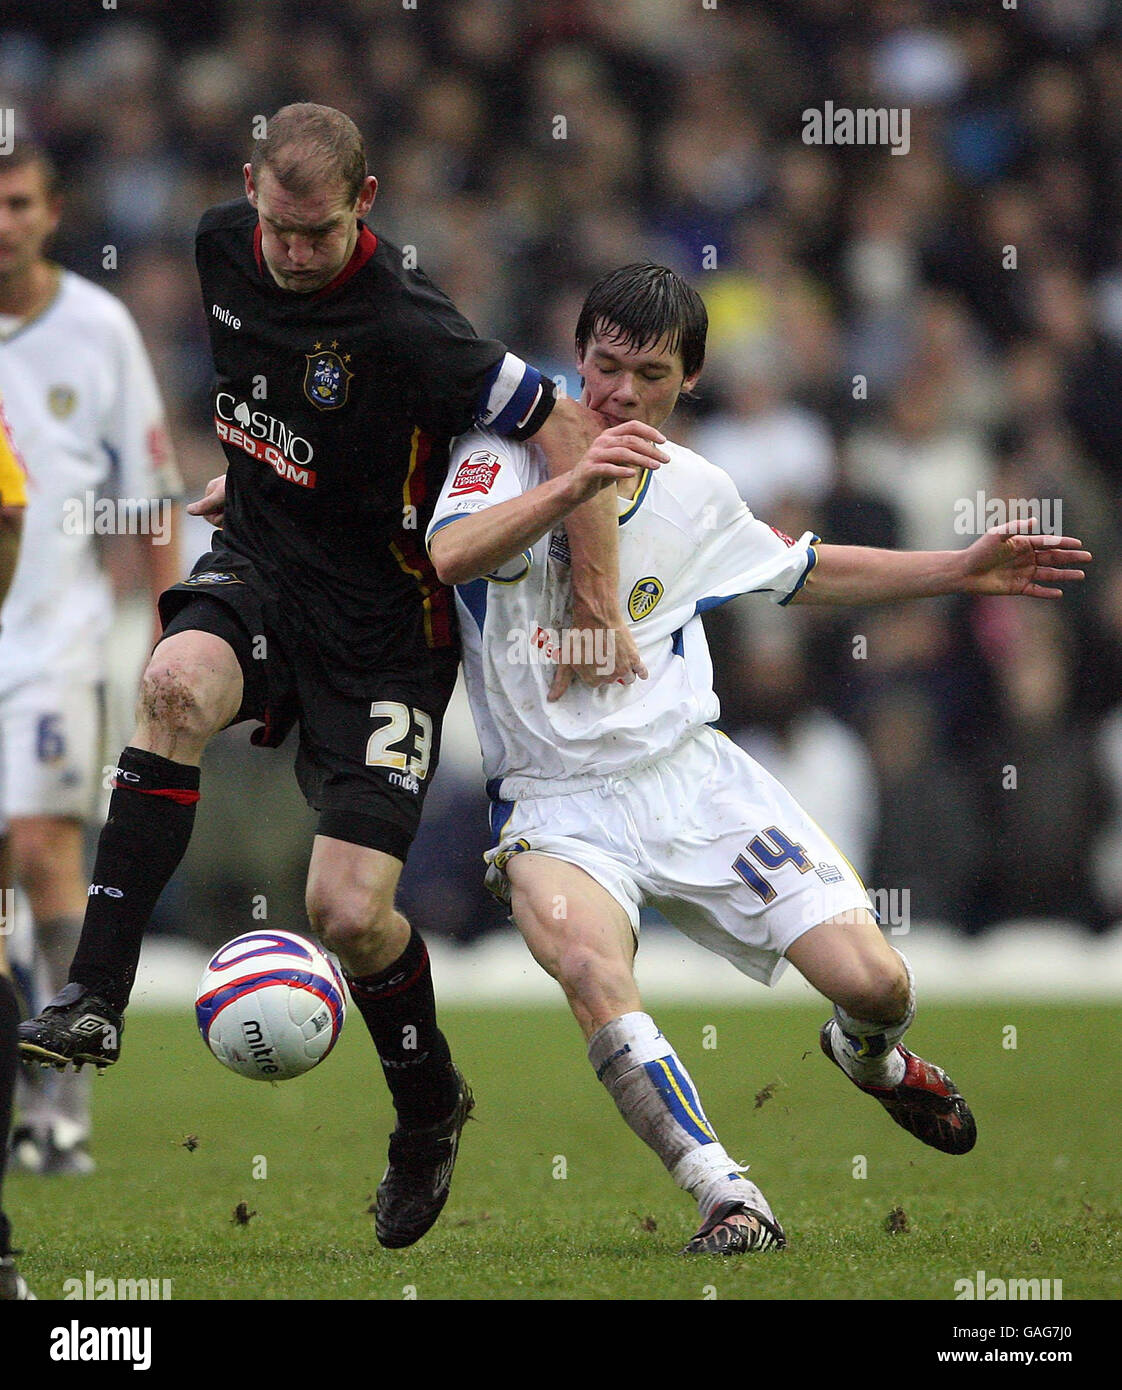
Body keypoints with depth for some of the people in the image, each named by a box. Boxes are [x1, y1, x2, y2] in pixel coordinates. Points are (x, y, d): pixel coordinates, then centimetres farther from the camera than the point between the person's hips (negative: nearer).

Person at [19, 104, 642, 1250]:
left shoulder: (403, 328, -25)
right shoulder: (223, 246, -4)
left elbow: (567, 430, -21)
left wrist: (598, 612, -20)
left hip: (380, 625, -5)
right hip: (259, 562, 5)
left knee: (349, 913, -11)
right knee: (176, 682, -32)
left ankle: (429, 1107, 20)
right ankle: (96, 999, -29)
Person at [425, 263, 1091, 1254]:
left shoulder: (697, 492, 9)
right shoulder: (512, 451, -6)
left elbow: (802, 572, 28)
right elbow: (448, 558, -27)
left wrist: (963, 570, 23)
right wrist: (577, 483, -39)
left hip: (691, 773, 4)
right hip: (556, 800, -3)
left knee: (873, 983, -8)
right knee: (591, 966, -37)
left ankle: (870, 1056, 32)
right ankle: (728, 1199, -31)